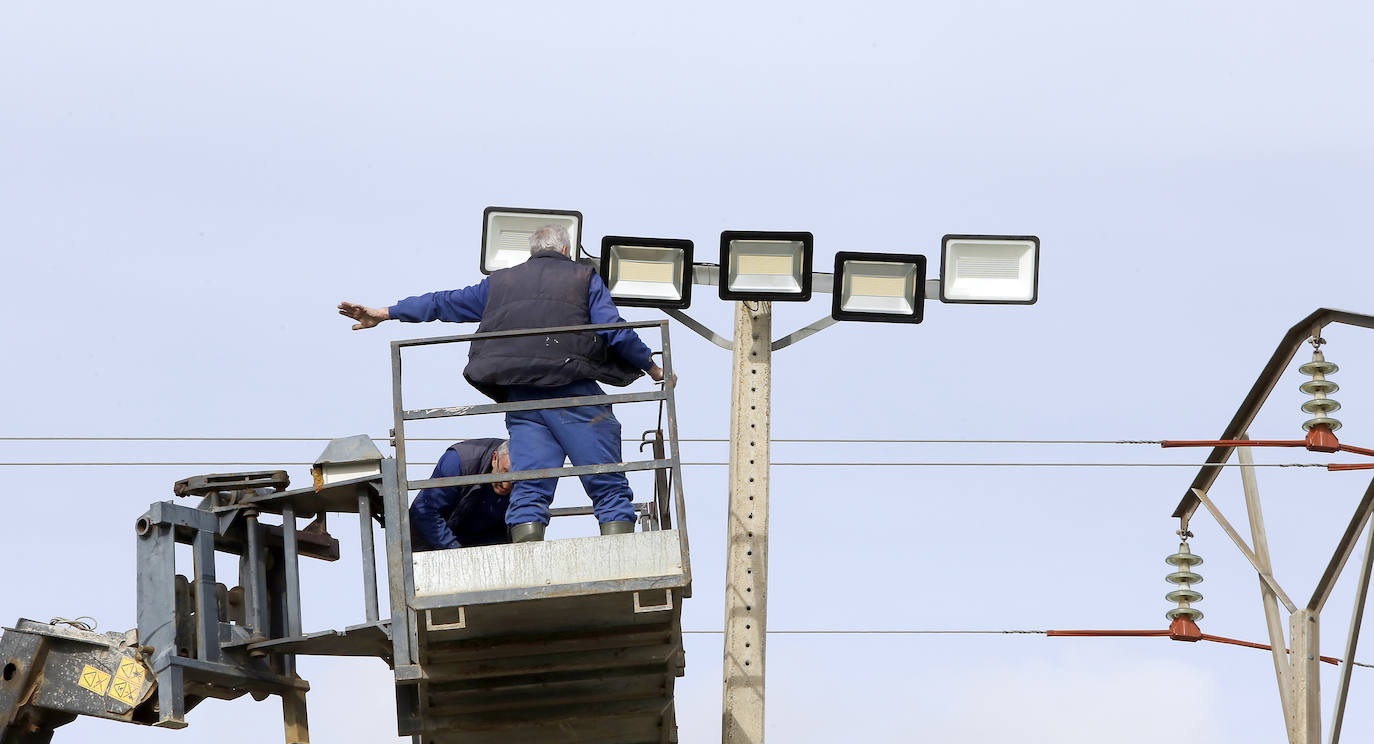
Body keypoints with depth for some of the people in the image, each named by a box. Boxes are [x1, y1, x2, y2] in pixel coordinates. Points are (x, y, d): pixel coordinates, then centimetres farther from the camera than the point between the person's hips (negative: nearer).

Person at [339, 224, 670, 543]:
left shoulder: (500, 282, 22)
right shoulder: (585, 278, 12)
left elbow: (445, 302, 28)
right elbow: (616, 331, 1)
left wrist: (384, 313, 37)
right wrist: (652, 368, 15)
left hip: (522, 397, 3)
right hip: (574, 394, -3)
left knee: (529, 490, 0)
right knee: (609, 488, -4)